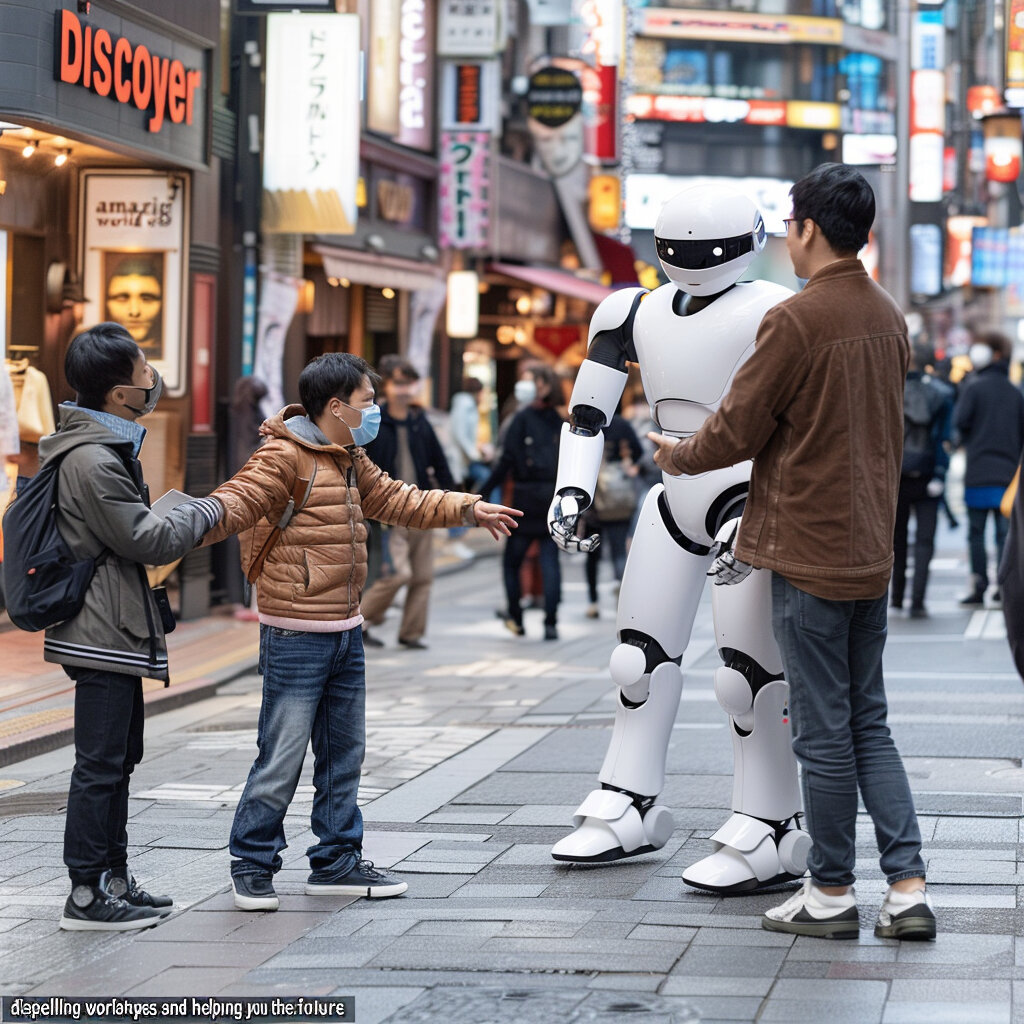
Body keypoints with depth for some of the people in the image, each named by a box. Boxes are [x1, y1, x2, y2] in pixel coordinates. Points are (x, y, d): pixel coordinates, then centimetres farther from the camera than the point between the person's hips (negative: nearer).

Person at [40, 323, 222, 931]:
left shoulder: (108, 444, 10)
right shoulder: (93, 461, -21)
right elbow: (146, 541, -18)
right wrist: (209, 511, -5)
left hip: (114, 627, 11)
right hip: (104, 630, -11)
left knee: (122, 755, 17)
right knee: (101, 763, -6)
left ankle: (115, 879, 26)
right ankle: (87, 896, -1)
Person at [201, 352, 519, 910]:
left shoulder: (351, 461, 16)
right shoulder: (284, 458, -14)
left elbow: (394, 500, 27)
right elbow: (238, 501, -25)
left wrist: (467, 509, 27)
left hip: (344, 632, 9)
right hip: (295, 636, -9)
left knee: (343, 753, 15)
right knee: (282, 756, -6)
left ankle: (337, 860, 25)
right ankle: (251, 864, 6)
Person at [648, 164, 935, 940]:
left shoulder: (796, 321, -16)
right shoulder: (889, 318, 8)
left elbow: (738, 430, -11)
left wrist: (679, 456, 11)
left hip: (810, 556, -7)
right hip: (872, 553, 7)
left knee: (824, 732, 2)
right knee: (870, 725, 12)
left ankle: (832, 894, 11)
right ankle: (909, 888, 6)